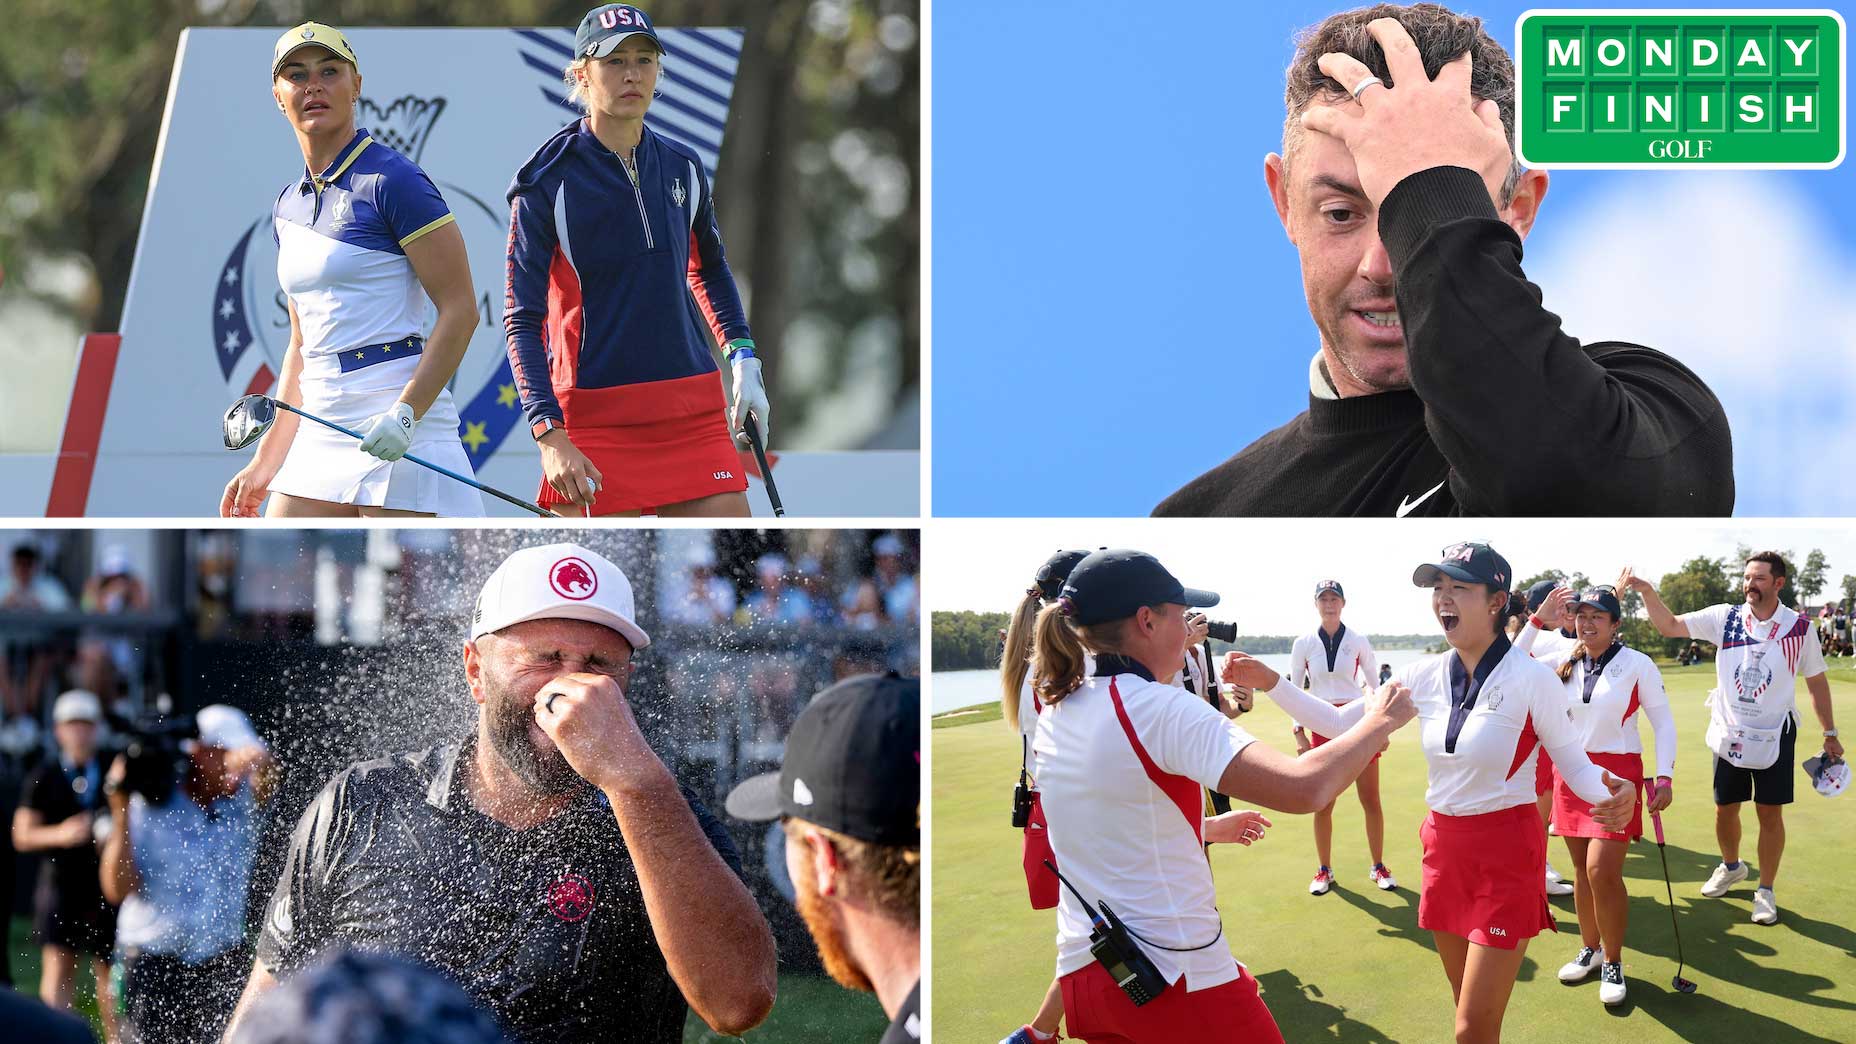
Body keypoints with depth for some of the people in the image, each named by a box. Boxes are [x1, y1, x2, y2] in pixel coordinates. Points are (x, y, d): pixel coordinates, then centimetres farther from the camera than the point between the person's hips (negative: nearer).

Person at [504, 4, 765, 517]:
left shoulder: (683, 166, 8)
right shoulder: (546, 182, -6)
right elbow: (522, 320, -8)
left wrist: (743, 357, 13)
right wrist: (549, 434, -19)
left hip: (695, 411, 4)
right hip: (595, 414, -4)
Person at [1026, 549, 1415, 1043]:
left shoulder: (1054, 715, 8)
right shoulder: (1161, 710, -16)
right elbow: (1304, 787, -27)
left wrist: (1210, 828, 34)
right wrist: (1379, 722, -11)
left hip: (1082, 975, 8)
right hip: (1173, 975, -7)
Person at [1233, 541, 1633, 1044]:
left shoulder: (1530, 678, -15)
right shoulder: (1425, 675, 1)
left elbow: (1575, 763, -7)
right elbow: (1338, 722, 8)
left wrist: (1608, 794, -30)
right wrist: (1270, 683, -4)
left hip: (1507, 856, -6)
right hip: (1444, 848, 6)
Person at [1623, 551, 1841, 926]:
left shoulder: (1799, 628, -7)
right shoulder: (1725, 618, -5)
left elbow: (1817, 681, 5)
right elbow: (1669, 626, -5)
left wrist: (1830, 733, 8)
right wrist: (1647, 591, -22)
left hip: (1774, 736, -2)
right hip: (1729, 735, 2)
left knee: (1770, 813, 0)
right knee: (1725, 809, 11)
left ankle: (1765, 891, 14)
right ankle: (1731, 867, 38)